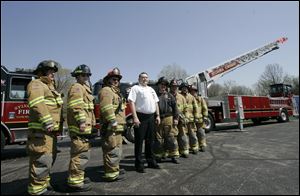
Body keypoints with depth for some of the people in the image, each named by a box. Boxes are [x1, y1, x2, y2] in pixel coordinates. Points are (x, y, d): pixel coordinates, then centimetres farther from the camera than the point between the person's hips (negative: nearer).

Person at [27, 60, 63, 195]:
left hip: (50, 130, 10)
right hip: (41, 130, -10)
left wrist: (59, 127, 23)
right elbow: (37, 104, -24)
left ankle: (44, 182, 31)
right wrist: (47, 121, -32)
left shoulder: (50, 88, 24)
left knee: (50, 158, 18)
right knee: (42, 159, -7)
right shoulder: (36, 84, -6)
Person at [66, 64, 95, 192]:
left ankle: (78, 177, 29)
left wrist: (90, 123, 27)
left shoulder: (85, 88, 24)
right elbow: (76, 106, -22)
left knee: (83, 153, 17)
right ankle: (75, 182, 0)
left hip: (85, 127, 11)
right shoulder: (77, 87, -8)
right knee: (80, 154, -8)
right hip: (80, 127, -11)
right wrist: (81, 121, -29)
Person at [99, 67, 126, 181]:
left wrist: (121, 122, 26)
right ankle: (111, 174, 1)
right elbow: (106, 107, -24)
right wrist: (113, 121, -27)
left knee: (117, 149, 19)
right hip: (111, 127, -11)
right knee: (112, 151, -7)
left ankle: (115, 169, 32)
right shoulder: (106, 90, -9)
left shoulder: (115, 92, 24)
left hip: (117, 126, 11)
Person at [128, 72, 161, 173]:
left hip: (151, 117, 7)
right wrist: (135, 117, -19)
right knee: (139, 141, 0)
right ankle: (139, 164, 9)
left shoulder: (151, 89, 20)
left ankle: (151, 161, 25)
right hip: (141, 117, -6)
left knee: (150, 141, 14)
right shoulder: (135, 88, -1)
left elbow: (156, 103, 21)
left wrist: (157, 116, 12)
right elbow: (131, 102, -11)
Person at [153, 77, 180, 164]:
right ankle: (158, 156, 19)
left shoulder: (170, 95, 11)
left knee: (171, 138, 3)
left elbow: (175, 107, 7)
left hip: (169, 119, 1)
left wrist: (176, 118, -1)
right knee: (158, 139, 6)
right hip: (157, 120, 0)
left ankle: (174, 155, 14)